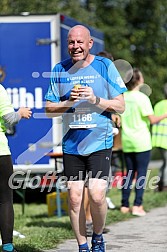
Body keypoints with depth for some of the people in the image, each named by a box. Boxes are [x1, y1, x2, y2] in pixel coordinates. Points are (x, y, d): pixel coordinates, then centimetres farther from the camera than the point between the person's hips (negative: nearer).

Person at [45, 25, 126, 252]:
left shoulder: (105, 66, 0)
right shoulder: (60, 70, 7)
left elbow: (120, 106, 0)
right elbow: (49, 109, 9)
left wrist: (95, 100, -15)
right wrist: (69, 102, -10)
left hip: (100, 142, -3)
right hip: (71, 145, 3)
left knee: (96, 195, -14)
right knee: (74, 197, 1)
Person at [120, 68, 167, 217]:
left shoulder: (122, 97, 3)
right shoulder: (142, 98, -12)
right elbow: (152, 120, -11)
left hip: (127, 142, 5)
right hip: (142, 142, -5)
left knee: (129, 173, 13)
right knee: (141, 173, -1)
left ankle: (125, 205, 12)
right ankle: (137, 206, -7)